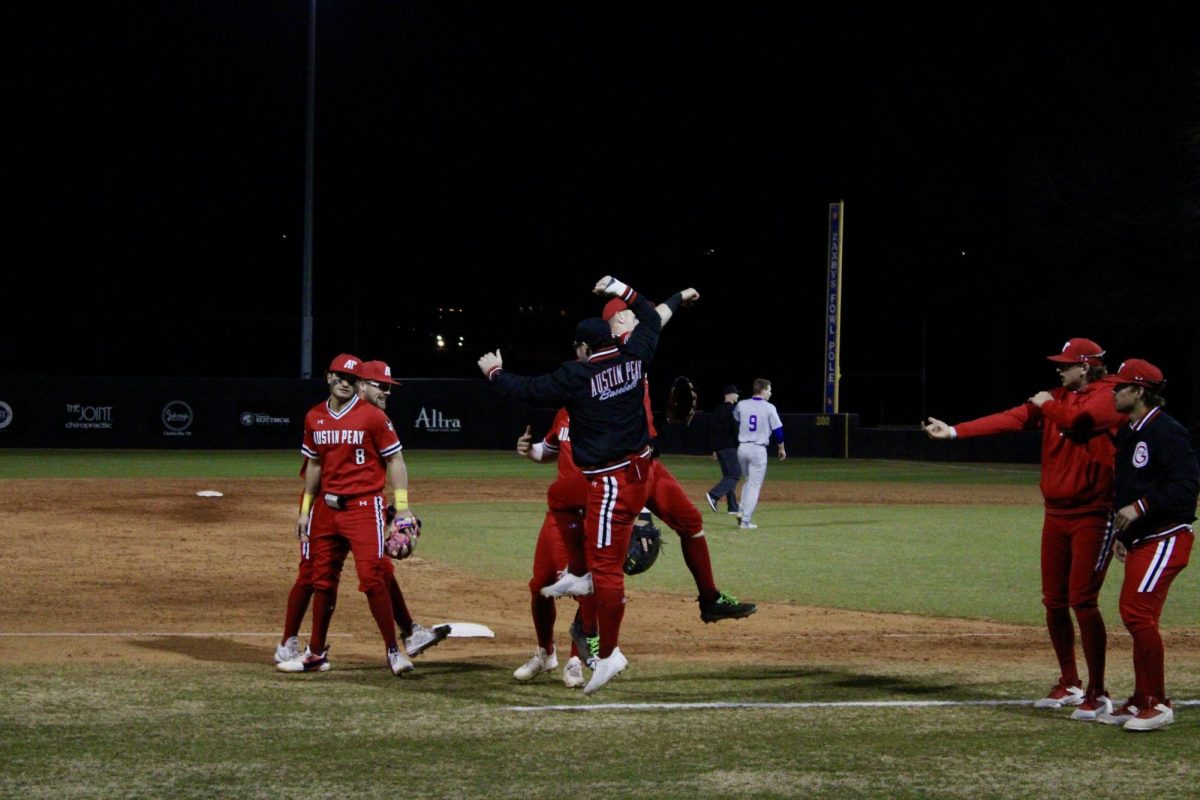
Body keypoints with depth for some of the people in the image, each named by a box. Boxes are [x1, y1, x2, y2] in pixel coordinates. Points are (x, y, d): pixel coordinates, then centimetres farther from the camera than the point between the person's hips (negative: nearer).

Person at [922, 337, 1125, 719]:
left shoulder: (1108, 398, -8)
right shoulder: (1058, 398, 14)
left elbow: (1077, 421, -26)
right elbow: (1011, 418, 8)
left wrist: (1048, 405, -6)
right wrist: (954, 431, 0)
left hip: (1093, 515, -7)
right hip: (1057, 515, 8)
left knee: (1082, 600, -12)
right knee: (1054, 601, 9)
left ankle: (1097, 693, -6)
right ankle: (1069, 683, 21)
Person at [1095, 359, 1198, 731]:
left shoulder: (1168, 433, -15)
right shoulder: (1128, 434, 16)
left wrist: (1140, 506, -28)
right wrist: (1121, 532, 18)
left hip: (1166, 539, -10)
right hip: (1141, 540, 10)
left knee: (1137, 611, -17)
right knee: (1137, 616, 12)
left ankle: (1158, 704, -10)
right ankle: (1142, 701, 20)